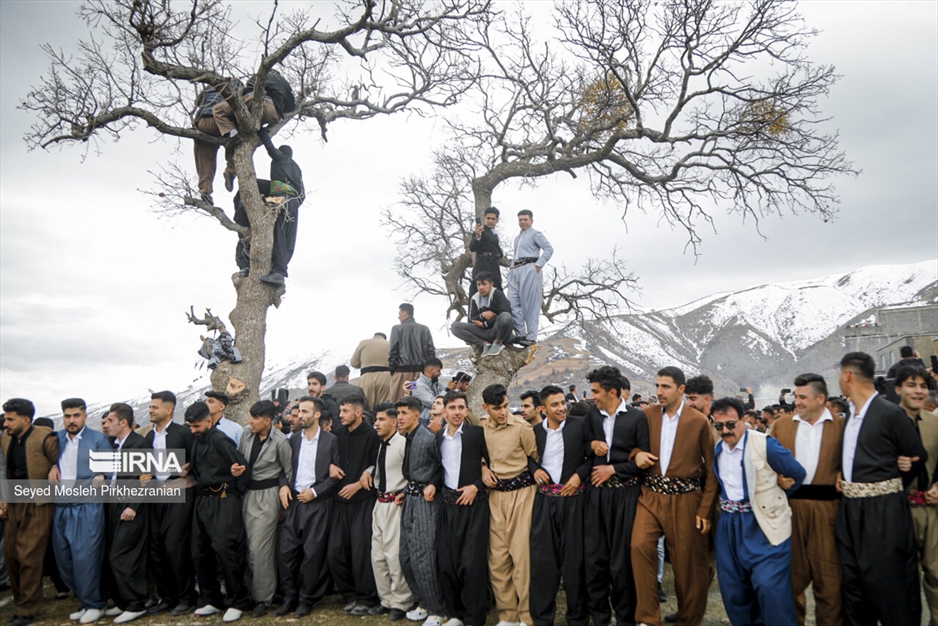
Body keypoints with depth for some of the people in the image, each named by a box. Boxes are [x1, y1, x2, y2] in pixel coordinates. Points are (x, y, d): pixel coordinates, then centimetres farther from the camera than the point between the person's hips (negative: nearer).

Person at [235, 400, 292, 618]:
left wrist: (282, 493, -2)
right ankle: (253, 590, 25)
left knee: (259, 548, -5)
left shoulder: (280, 441, -15)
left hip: (267, 495, -6)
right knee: (249, 548, 9)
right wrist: (235, 469, -5)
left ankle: (262, 599, 8)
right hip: (247, 493, 6)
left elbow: (289, 471, -4)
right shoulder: (246, 433, 0)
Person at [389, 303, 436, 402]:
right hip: (421, 371, 4)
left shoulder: (397, 329, -2)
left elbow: (392, 352, -5)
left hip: (403, 371, -4)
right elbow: (431, 351, 6)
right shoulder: (424, 329, 8)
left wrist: (391, 369, 4)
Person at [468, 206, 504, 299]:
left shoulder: (495, 235, 21)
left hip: (494, 268, 9)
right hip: (483, 268, -9)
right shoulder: (481, 231, -4)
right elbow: (472, 248, -19)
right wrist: (477, 236, -34)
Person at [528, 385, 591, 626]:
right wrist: (534, 470, -4)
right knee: (542, 558, 4)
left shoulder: (580, 425, -2)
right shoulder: (535, 431, 6)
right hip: (544, 500, 2)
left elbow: (592, 456, 2)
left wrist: (579, 475, -12)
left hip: (572, 498, -2)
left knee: (574, 558, 5)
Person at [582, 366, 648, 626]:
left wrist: (612, 469, -9)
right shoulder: (592, 414, 6)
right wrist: (592, 444, -5)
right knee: (594, 555, 6)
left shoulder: (637, 417, -6)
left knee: (621, 557, 4)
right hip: (596, 490, 4)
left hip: (624, 492, -4)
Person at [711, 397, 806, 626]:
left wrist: (772, 497, 10)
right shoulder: (716, 450, 5)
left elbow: (798, 473, -2)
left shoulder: (765, 444, -13)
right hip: (729, 524, 6)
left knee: (769, 586, -12)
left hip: (764, 523, -6)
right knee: (732, 588, 11)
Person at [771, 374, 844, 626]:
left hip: (826, 507, -2)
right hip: (790, 505, 3)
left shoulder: (842, 425, 1)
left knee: (828, 575, 3)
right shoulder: (781, 425, 9)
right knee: (792, 573, 13)